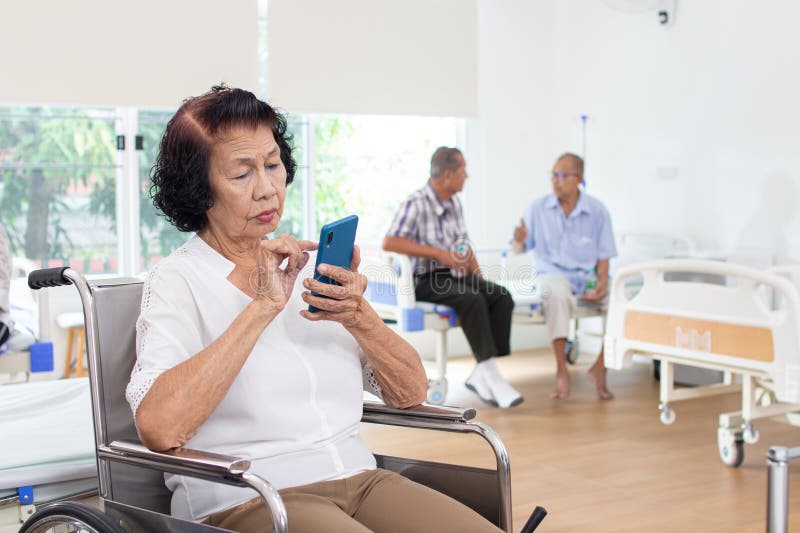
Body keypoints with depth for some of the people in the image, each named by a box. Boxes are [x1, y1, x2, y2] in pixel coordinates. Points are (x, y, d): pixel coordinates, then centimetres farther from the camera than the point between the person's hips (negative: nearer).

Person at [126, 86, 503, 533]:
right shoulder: (177, 281, -1)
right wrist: (262, 308, -17)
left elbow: (411, 392, 11)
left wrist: (358, 317, -7)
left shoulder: (311, 265, 15)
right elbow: (159, 428, -20)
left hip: (358, 479, 5)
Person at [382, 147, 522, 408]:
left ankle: (481, 375, -19)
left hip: (455, 276, 7)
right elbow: (389, 242, -21)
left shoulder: (455, 203, 14)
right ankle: (492, 376, -29)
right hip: (426, 280, -7)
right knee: (472, 299, -33)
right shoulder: (416, 203, -11)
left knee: (502, 297, -18)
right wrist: (440, 254, -21)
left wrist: (478, 274, 8)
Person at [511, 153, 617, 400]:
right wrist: (519, 239, -20)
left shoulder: (597, 211, 3)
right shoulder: (538, 209, 2)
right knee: (557, 294, -38)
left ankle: (600, 368, -10)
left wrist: (602, 282, -12)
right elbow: (519, 249, 3)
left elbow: (603, 256, 5)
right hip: (553, 274, -2)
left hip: (588, 278, 2)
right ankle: (561, 371, -31)